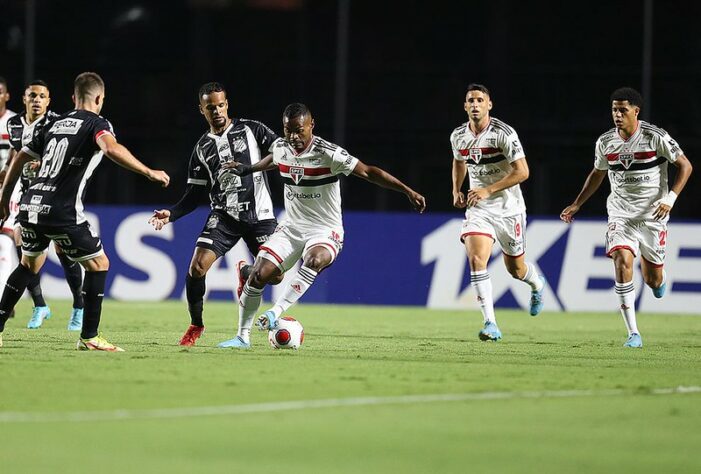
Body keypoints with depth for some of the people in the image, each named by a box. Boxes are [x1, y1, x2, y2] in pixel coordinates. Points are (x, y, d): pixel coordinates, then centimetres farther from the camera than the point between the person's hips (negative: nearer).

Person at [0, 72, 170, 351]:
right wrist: (149, 173, -20)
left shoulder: (55, 125, 20)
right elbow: (112, 149, -24)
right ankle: (89, 338, 2)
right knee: (98, 264, 7)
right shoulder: (96, 124, -1)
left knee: (29, 265, 27)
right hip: (61, 213, -7)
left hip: (31, 206, 7)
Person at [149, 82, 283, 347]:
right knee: (197, 268, -17)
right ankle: (196, 325, 5)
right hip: (224, 215, 1)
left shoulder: (251, 130, 4)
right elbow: (195, 194, 12)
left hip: (259, 214, -1)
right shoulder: (202, 148, 11)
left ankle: (244, 272, 27)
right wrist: (171, 214, -3)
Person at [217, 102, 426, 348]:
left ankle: (277, 311, -38)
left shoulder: (329, 154, -18)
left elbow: (368, 172, -18)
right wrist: (249, 169, 38)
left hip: (325, 231, -5)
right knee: (258, 275, -10)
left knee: (314, 260, -39)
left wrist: (408, 191, -23)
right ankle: (243, 337, 3)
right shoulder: (280, 148, -1)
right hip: (291, 227, 5)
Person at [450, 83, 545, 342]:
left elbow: (522, 172, -19)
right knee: (476, 260, -20)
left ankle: (537, 284, 50)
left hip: (508, 208, -3)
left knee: (516, 268, 11)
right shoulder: (458, 136, 1)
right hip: (477, 209, 3)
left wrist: (488, 190, -24)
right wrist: (456, 190, 8)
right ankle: (490, 325, -22)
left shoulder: (504, 133, -16)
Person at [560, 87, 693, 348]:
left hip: (652, 216, -2)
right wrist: (576, 204, 14)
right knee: (622, 261, -22)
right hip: (620, 213, 2)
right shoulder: (605, 142, 1)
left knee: (653, 280, 3)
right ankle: (633, 334, -19)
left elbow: (685, 166, -5)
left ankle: (659, 278, 47)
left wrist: (670, 199, -17)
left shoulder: (656, 137, -11)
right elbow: (597, 174, 19)